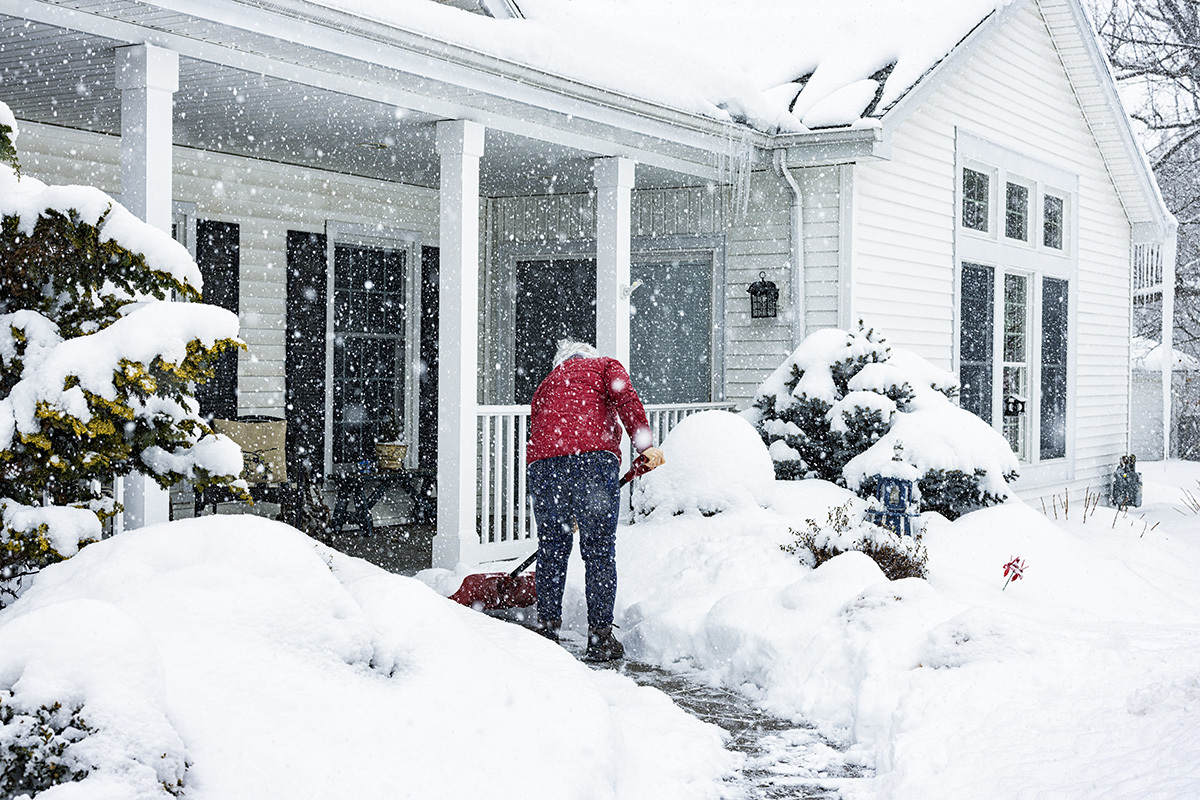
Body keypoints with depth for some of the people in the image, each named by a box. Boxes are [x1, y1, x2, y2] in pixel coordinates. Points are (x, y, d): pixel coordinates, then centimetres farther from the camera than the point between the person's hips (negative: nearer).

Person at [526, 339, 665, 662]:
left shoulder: (547, 384, 35)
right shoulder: (604, 366, 24)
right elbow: (625, 396, 0)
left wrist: (566, 513, 40)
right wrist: (645, 444, -10)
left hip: (543, 462, 4)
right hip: (593, 457, -4)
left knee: (551, 548, 16)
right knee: (599, 550, 4)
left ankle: (547, 629, 24)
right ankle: (600, 638, 9)